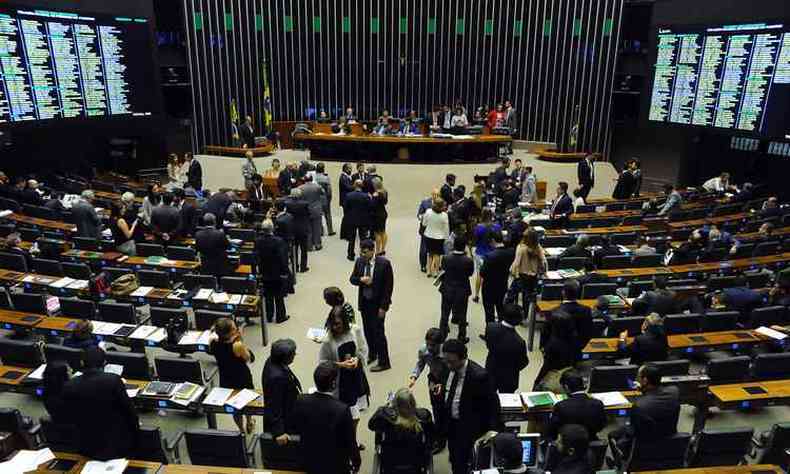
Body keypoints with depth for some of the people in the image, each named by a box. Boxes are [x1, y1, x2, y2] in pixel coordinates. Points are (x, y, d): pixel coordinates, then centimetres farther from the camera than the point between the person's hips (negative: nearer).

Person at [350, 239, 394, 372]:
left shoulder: (384, 263, -18)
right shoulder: (359, 261, -2)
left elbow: (388, 286, -14)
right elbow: (352, 279, 7)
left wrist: (383, 307, -15)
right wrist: (361, 279, -17)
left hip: (378, 303, -5)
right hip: (364, 301, 6)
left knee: (378, 332, -2)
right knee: (368, 330, 17)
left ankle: (384, 363, 11)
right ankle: (372, 355, 37)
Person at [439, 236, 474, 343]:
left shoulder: (446, 259, -18)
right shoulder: (468, 261, -22)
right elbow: (470, 273, -4)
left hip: (447, 290, 1)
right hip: (463, 291, -1)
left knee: (445, 314, 18)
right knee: (461, 315, 17)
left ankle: (442, 335, 30)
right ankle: (461, 337, 29)